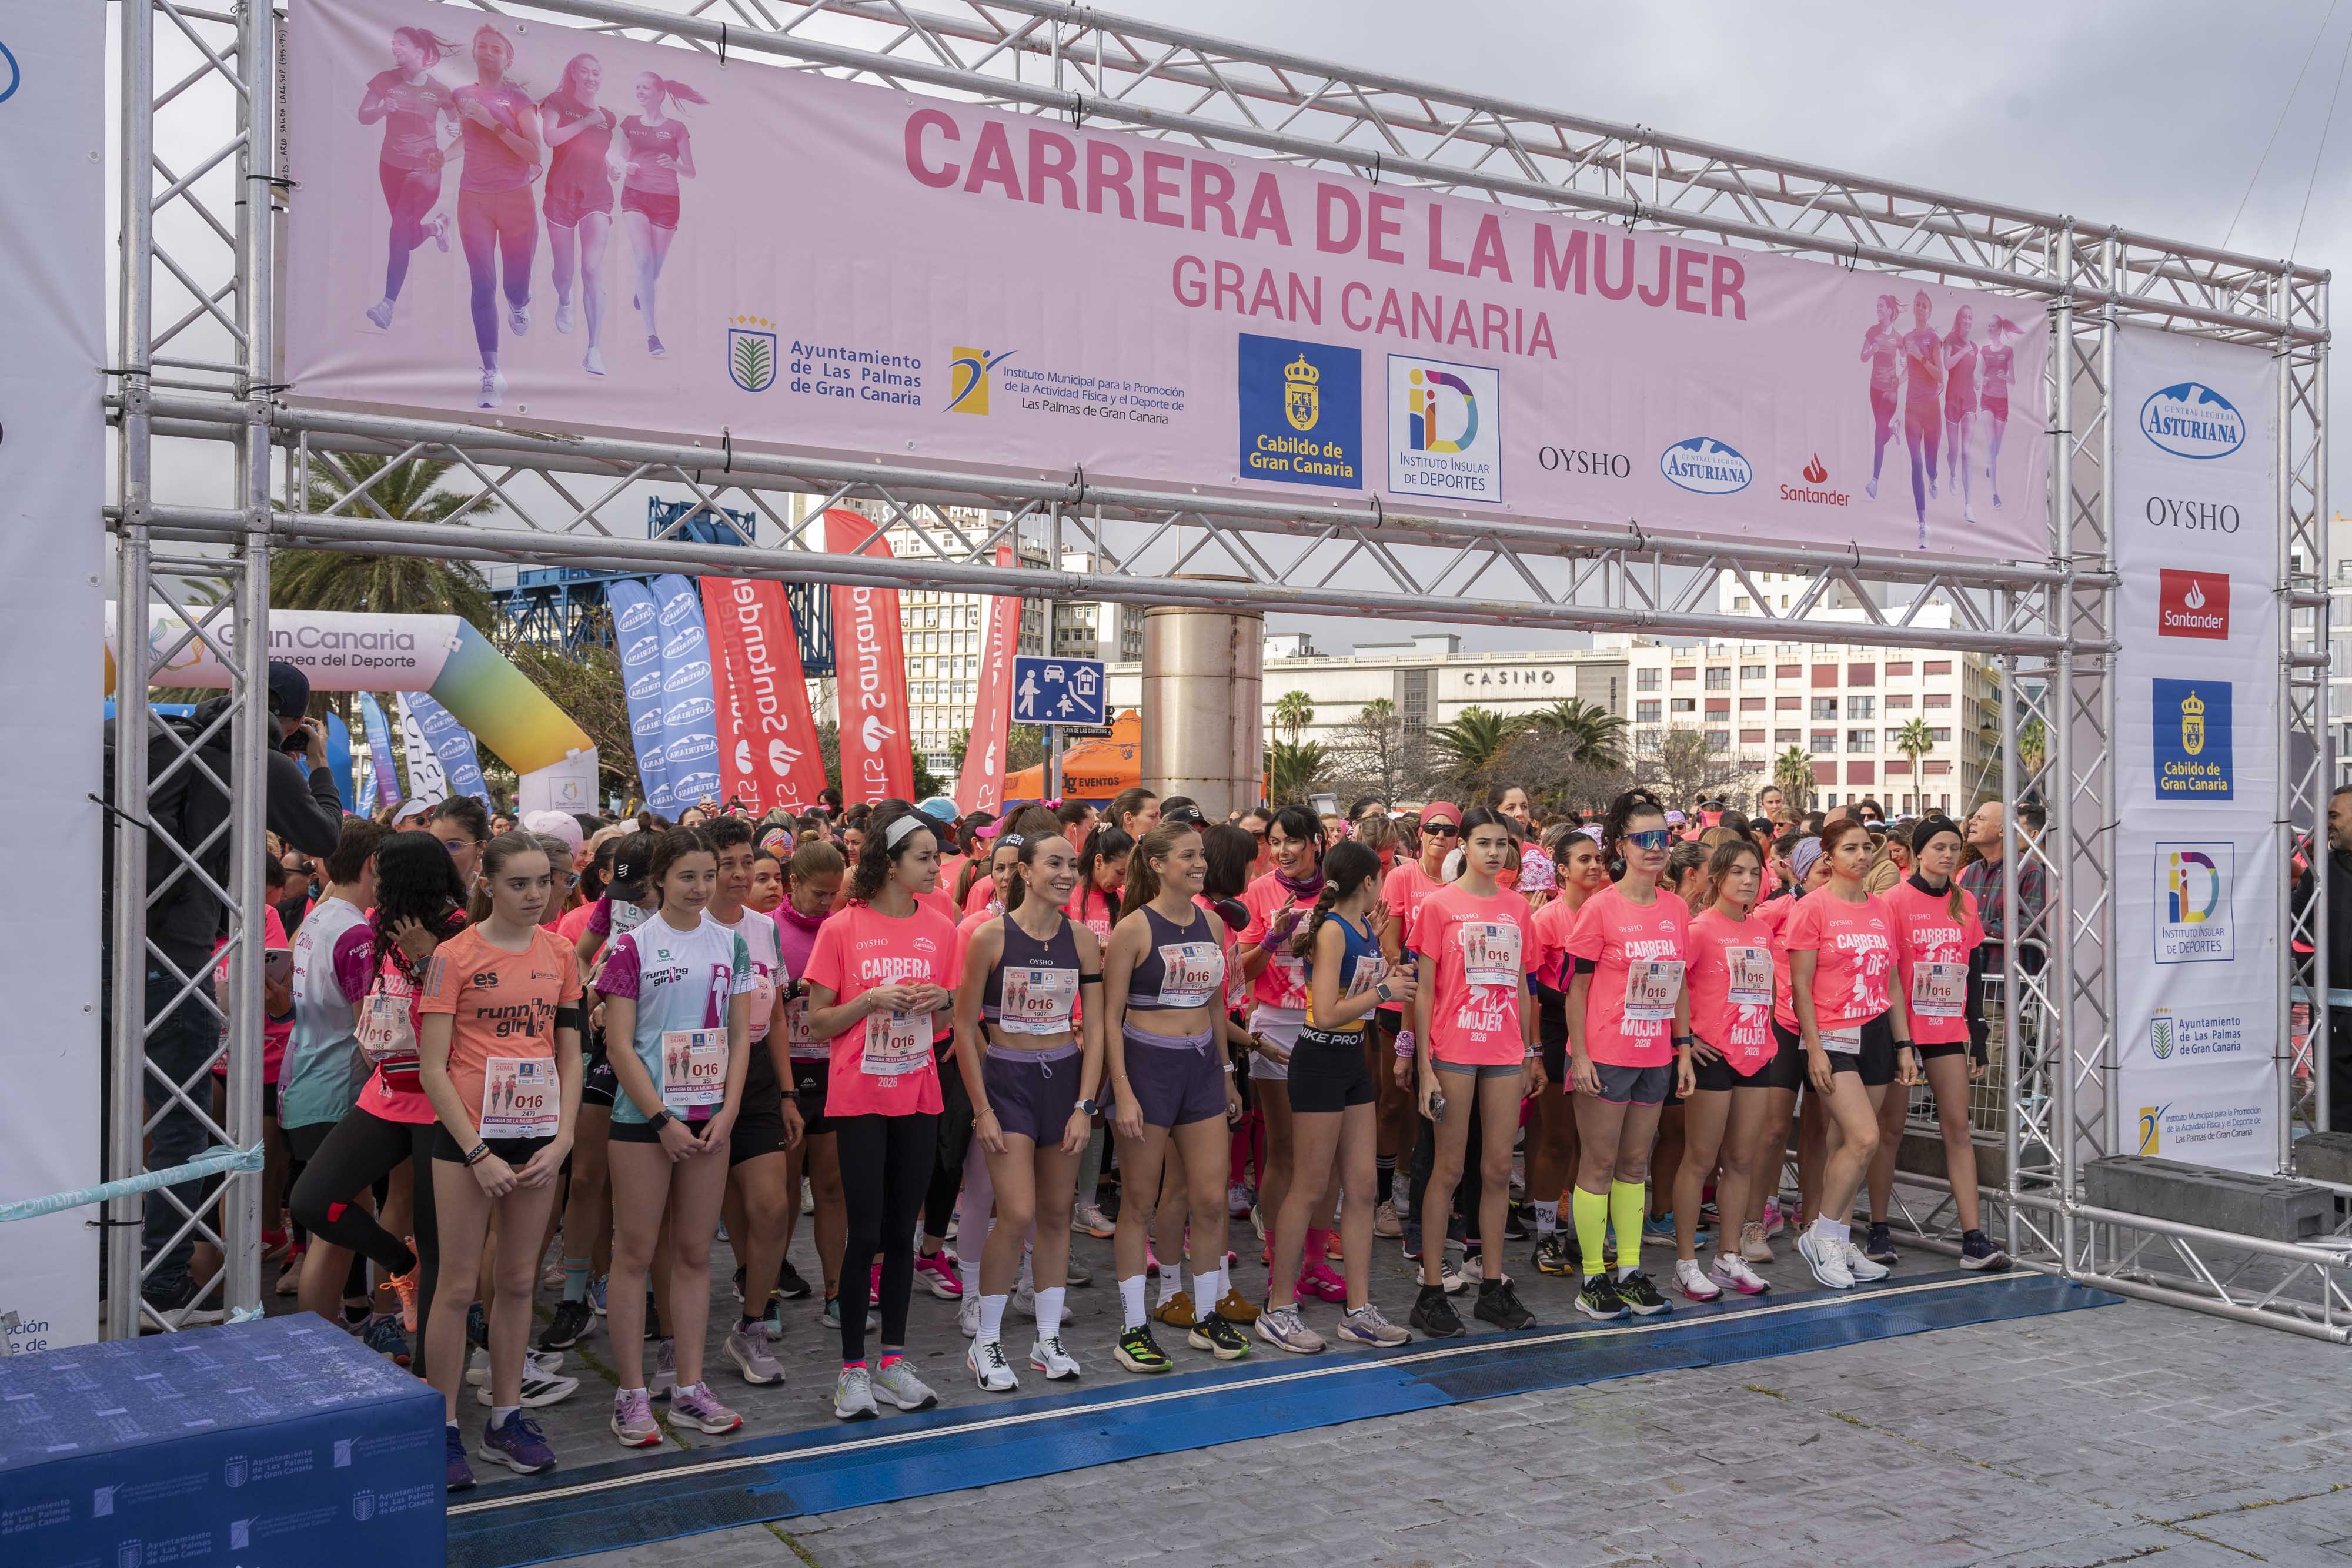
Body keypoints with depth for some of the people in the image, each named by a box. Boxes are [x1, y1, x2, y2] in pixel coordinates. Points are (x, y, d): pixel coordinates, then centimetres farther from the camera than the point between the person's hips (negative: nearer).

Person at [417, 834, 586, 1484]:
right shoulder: (456, 955, -8)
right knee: (459, 1283, 2)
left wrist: (562, 1139, -3)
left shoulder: (559, 954, 5)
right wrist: (478, 1153, -13)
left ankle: (506, 1418, 23)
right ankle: (443, 1426, 13)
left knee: (519, 1282, 12)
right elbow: (433, 1068, -9)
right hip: (468, 1136, -4)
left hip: (538, 1136, 4)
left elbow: (570, 1056, 9)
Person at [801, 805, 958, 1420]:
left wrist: (942, 999, -8)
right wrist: (870, 1001, -18)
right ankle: (853, 1367, 11)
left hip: (918, 1097, 4)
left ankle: (893, 1361, 20)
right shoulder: (841, 929, -6)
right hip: (859, 1098, -3)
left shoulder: (940, 928, 4)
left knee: (901, 1231, 9)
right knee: (865, 1232, -2)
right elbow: (817, 1024, -3)